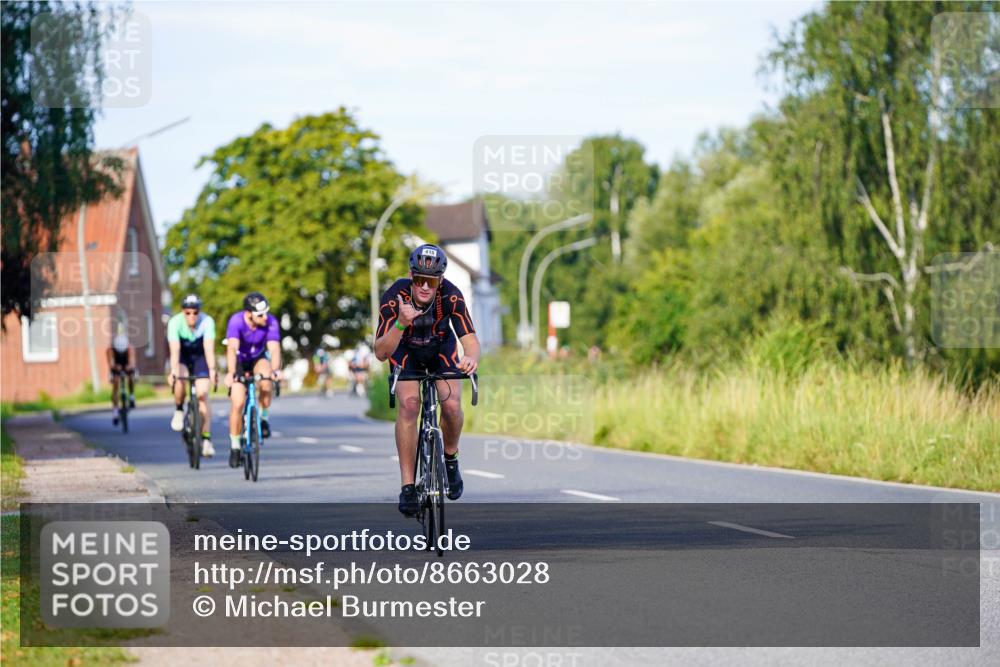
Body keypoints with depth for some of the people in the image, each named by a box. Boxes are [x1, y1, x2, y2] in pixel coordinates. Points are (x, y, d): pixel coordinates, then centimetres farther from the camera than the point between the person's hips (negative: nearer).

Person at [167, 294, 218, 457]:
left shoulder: (207, 322, -28)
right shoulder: (175, 323, -28)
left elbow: (209, 348, -36)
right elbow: (174, 350, -36)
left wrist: (212, 370, -51)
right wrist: (173, 371, -51)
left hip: (200, 357, 0)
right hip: (183, 357, 0)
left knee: (202, 395, -13)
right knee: (180, 379, -31)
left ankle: (206, 439, -12)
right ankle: (179, 411, -3)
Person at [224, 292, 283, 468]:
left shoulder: (271, 322, -27)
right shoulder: (236, 321, -32)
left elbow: (274, 348, -35)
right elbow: (232, 348, -43)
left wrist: (275, 370, -54)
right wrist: (231, 373, -59)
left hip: (258, 359, 1)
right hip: (240, 361, -1)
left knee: (266, 382, -32)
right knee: (237, 404, -13)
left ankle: (262, 418, -7)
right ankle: (235, 447, 3)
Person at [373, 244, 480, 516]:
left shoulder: (451, 296, -32)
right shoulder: (394, 296, -34)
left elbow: (471, 340, -37)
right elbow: (381, 353, -36)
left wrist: (471, 358, -60)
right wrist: (401, 323, -54)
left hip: (441, 348, 1)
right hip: (405, 349, -1)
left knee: (451, 405, -22)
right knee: (409, 403, -25)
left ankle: (450, 459, 10)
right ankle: (407, 486, -19)